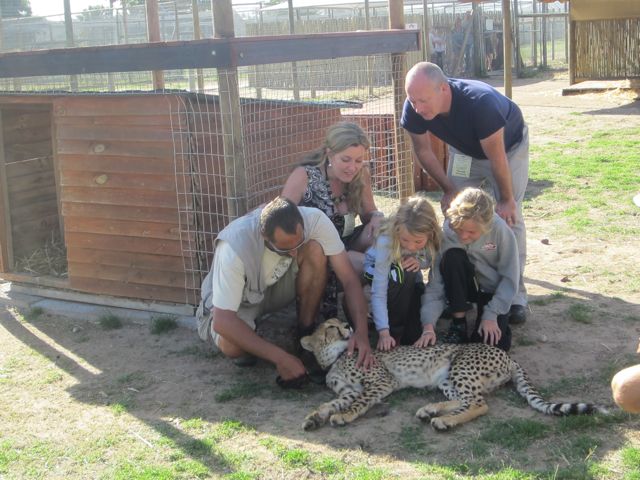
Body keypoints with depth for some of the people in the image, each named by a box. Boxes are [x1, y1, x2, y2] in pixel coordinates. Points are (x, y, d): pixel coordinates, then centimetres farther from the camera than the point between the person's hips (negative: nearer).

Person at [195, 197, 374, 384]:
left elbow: (349, 278, -24)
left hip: (276, 287, 4)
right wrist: (280, 358, -40)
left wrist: (361, 332, -39)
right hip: (237, 299, -3)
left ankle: (307, 335, -8)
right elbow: (222, 321, -38)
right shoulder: (234, 247, -38)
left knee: (316, 249, -27)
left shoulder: (314, 220, -29)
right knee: (232, 346, -37)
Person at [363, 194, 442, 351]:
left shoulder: (433, 239, -30)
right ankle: (395, 331, -21)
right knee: (403, 273, -36)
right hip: (376, 269, -2)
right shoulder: (386, 242, -39)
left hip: (410, 275, 2)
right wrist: (384, 333, -46)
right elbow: (378, 292, -40)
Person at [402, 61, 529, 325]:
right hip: (464, 150, 4)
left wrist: (506, 200, -21)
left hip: (508, 147, -4)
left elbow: (496, 157, -32)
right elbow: (423, 151, -10)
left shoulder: (480, 102, -44)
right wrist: (449, 189, -6)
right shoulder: (413, 110, -29)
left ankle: (515, 294, -8)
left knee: (509, 216, -14)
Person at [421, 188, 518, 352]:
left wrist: (491, 315, -21)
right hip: (464, 284, 1)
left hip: (492, 290, -1)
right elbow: (435, 285, -24)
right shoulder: (447, 233, -25)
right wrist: (428, 325, -34)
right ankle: (459, 323, -14)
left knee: (496, 344, -23)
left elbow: (509, 278, -17)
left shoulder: (501, 231, -28)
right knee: (452, 256, -32)